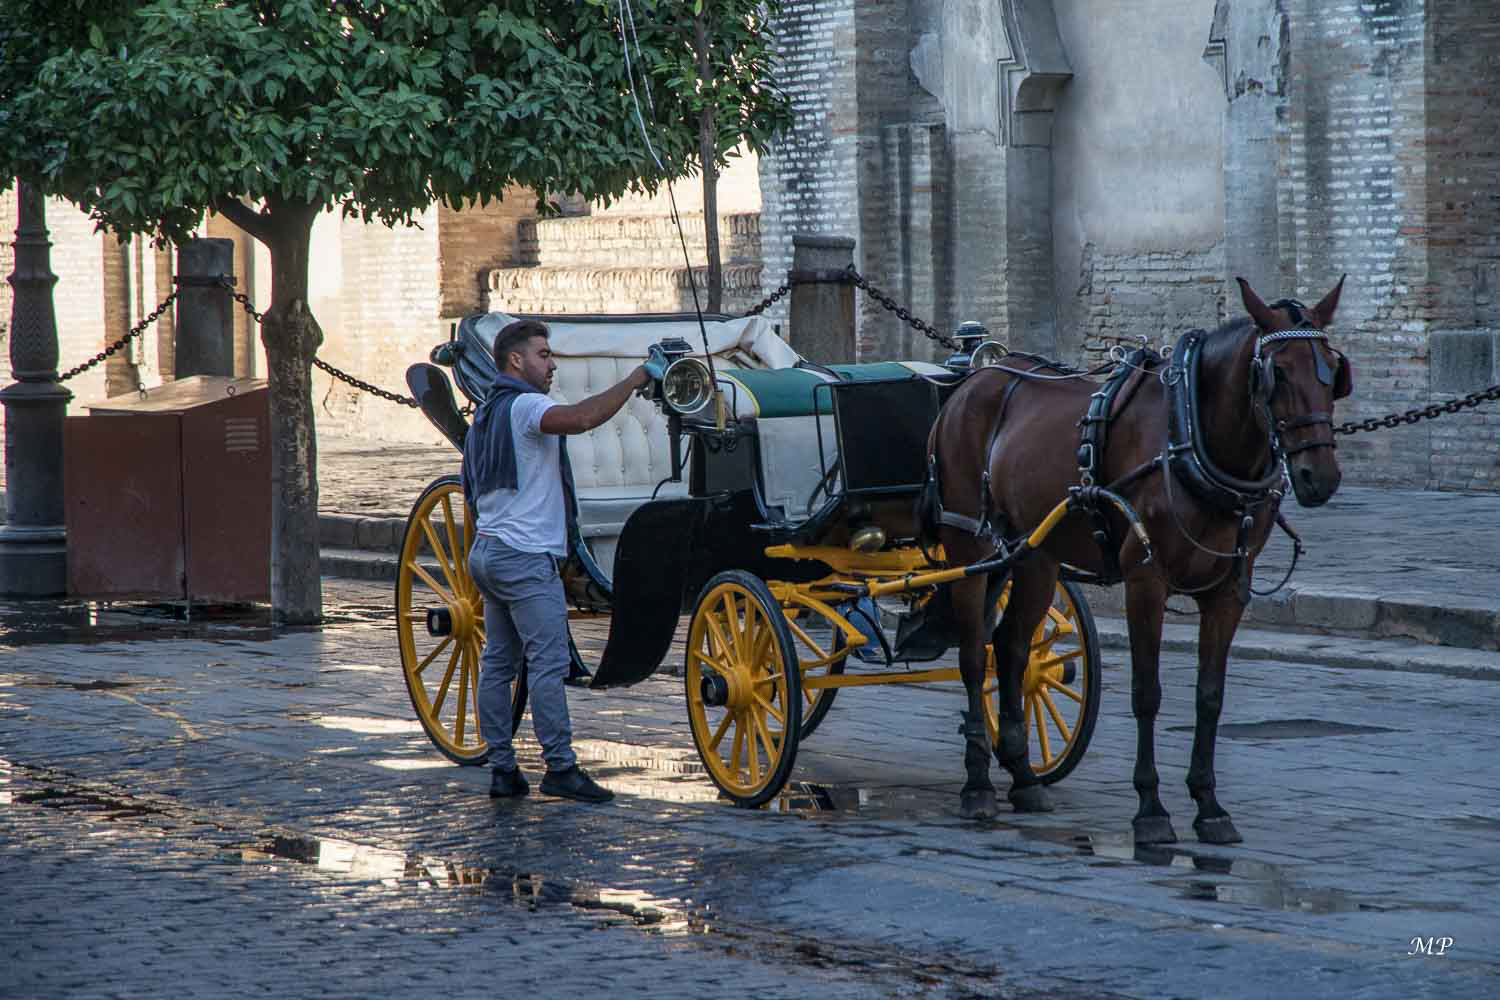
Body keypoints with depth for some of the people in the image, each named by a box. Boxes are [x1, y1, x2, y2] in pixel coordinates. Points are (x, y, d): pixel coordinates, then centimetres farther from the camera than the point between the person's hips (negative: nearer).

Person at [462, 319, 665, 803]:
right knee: (548, 662, -10)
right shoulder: (525, 406, -12)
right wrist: (638, 378, -24)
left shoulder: (485, 415, 20)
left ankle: (502, 768, 9)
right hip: (526, 556, -10)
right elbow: (582, 417, -31)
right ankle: (560, 767, -11)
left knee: (498, 663, 8)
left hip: (487, 551, 10)